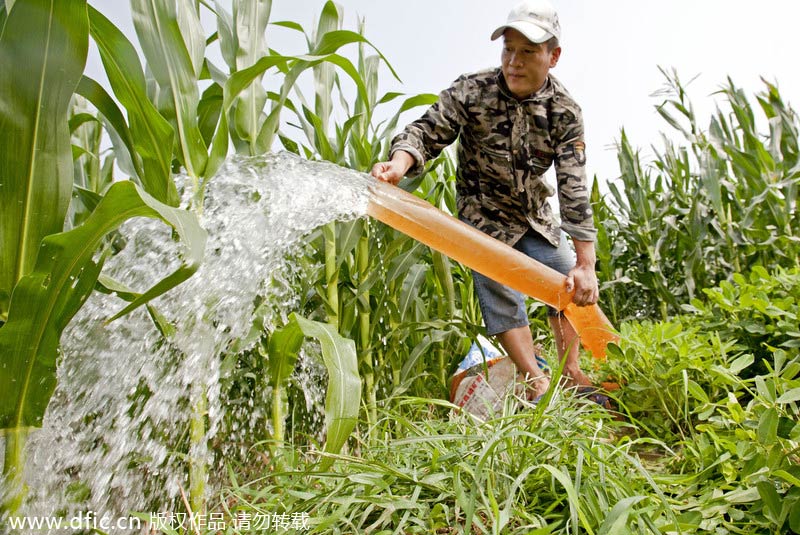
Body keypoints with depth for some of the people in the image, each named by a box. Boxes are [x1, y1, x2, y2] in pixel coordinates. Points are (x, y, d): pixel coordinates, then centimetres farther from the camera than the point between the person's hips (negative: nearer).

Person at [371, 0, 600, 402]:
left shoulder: (565, 111, -14)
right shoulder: (472, 91, -17)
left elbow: (574, 189, -20)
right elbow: (427, 131, -21)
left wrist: (586, 265, -26)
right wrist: (399, 163, -47)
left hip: (535, 215, 3)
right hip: (484, 215, -3)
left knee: (573, 286, 2)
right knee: (502, 297, -8)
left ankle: (571, 374, 19)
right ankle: (538, 383, 4)